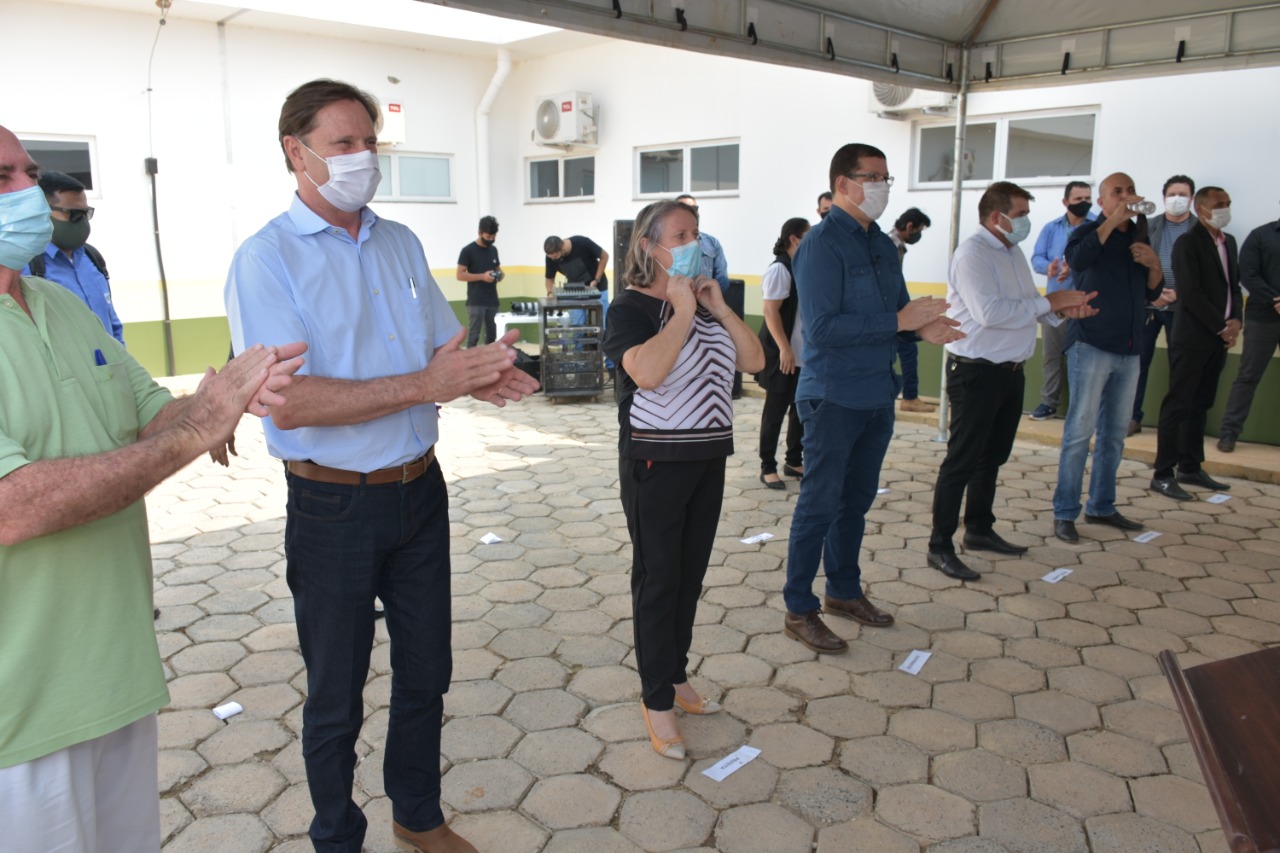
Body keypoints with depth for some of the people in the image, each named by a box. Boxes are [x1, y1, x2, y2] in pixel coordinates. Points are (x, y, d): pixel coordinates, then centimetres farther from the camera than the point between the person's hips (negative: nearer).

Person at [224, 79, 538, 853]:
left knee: (426, 673, 19)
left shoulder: (401, 243, 7)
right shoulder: (266, 258, -12)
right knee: (336, 695, 12)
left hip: (420, 491, 6)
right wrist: (425, 386, -28)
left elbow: (445, 348, 12)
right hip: (334, 507, -5)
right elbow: (288, 403, -22)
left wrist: (482, 374, -12)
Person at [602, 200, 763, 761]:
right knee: (658, 578, 3)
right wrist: (682, 310, -21)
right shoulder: (631, 308, -12)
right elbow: (647, 372, -31)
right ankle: (657, 699, 17)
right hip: (655, 461, -7)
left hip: (708, 456, 7)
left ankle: (676, 675, 34)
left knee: (691, 574, 16)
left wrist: (718, 307, -6)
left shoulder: (705, 301, 9)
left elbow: (754, 360, 3)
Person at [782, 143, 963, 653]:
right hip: (833, 398, -8)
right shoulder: (822, 244, -15)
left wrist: (923, 328, -7)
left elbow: (898, 308, 16)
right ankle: (798, 611, 13)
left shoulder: (881, 244, 11)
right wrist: (899, 322, -23)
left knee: (856, 500, 18)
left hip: (877, 395, 8)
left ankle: (844, 591, 34)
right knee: (820, 505, 0)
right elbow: (822, 328, -24)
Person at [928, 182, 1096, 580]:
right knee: (962, 460, -4)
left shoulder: (1013, 252, 13)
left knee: (992, 457, 19)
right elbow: (989, 312, -28)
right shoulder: (972, 254, -16)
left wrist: (1062, 310, -3)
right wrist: (1049, 301, -19)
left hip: (1010, 370, 9)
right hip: (976, 372, -9)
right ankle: (940, 546, 3)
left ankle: (979, 529, 33)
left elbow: (1025, 308, 16)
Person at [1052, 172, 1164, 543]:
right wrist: (1114, 219, -25)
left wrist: (1154, 265, -1)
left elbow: (1151, 294, 18)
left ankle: (1102, 506, 21)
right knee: (1080, 431, -7)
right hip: (1091, 345, -6)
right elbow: (1077, 259, -26)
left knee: (1114, 434, 11)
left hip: (1128, 351, 6)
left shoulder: (1139, 237, 16)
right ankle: (1064, 513, -2)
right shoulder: (1090, 231, -2)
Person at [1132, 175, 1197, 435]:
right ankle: (1133, 417, 10)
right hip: (1147, 304, 1)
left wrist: (1180, 294, -12)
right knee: (1138, 362, 2)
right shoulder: (1148, 226, 8)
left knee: (1179, 366, 4)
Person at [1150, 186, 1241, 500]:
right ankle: (1163, 475, -1)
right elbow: (1191, 293, -15)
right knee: (1178, 405, -5)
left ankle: (1191, 468, 20)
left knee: (1200, 405, 12)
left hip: (1219, 340, 7)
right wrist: (1221, 327, -13)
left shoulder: (1229, 242, 15)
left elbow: (1234, 286, 17)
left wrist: (1235, 321, 0)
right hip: (1192, 338, -7)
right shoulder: (1187, 243, -9)